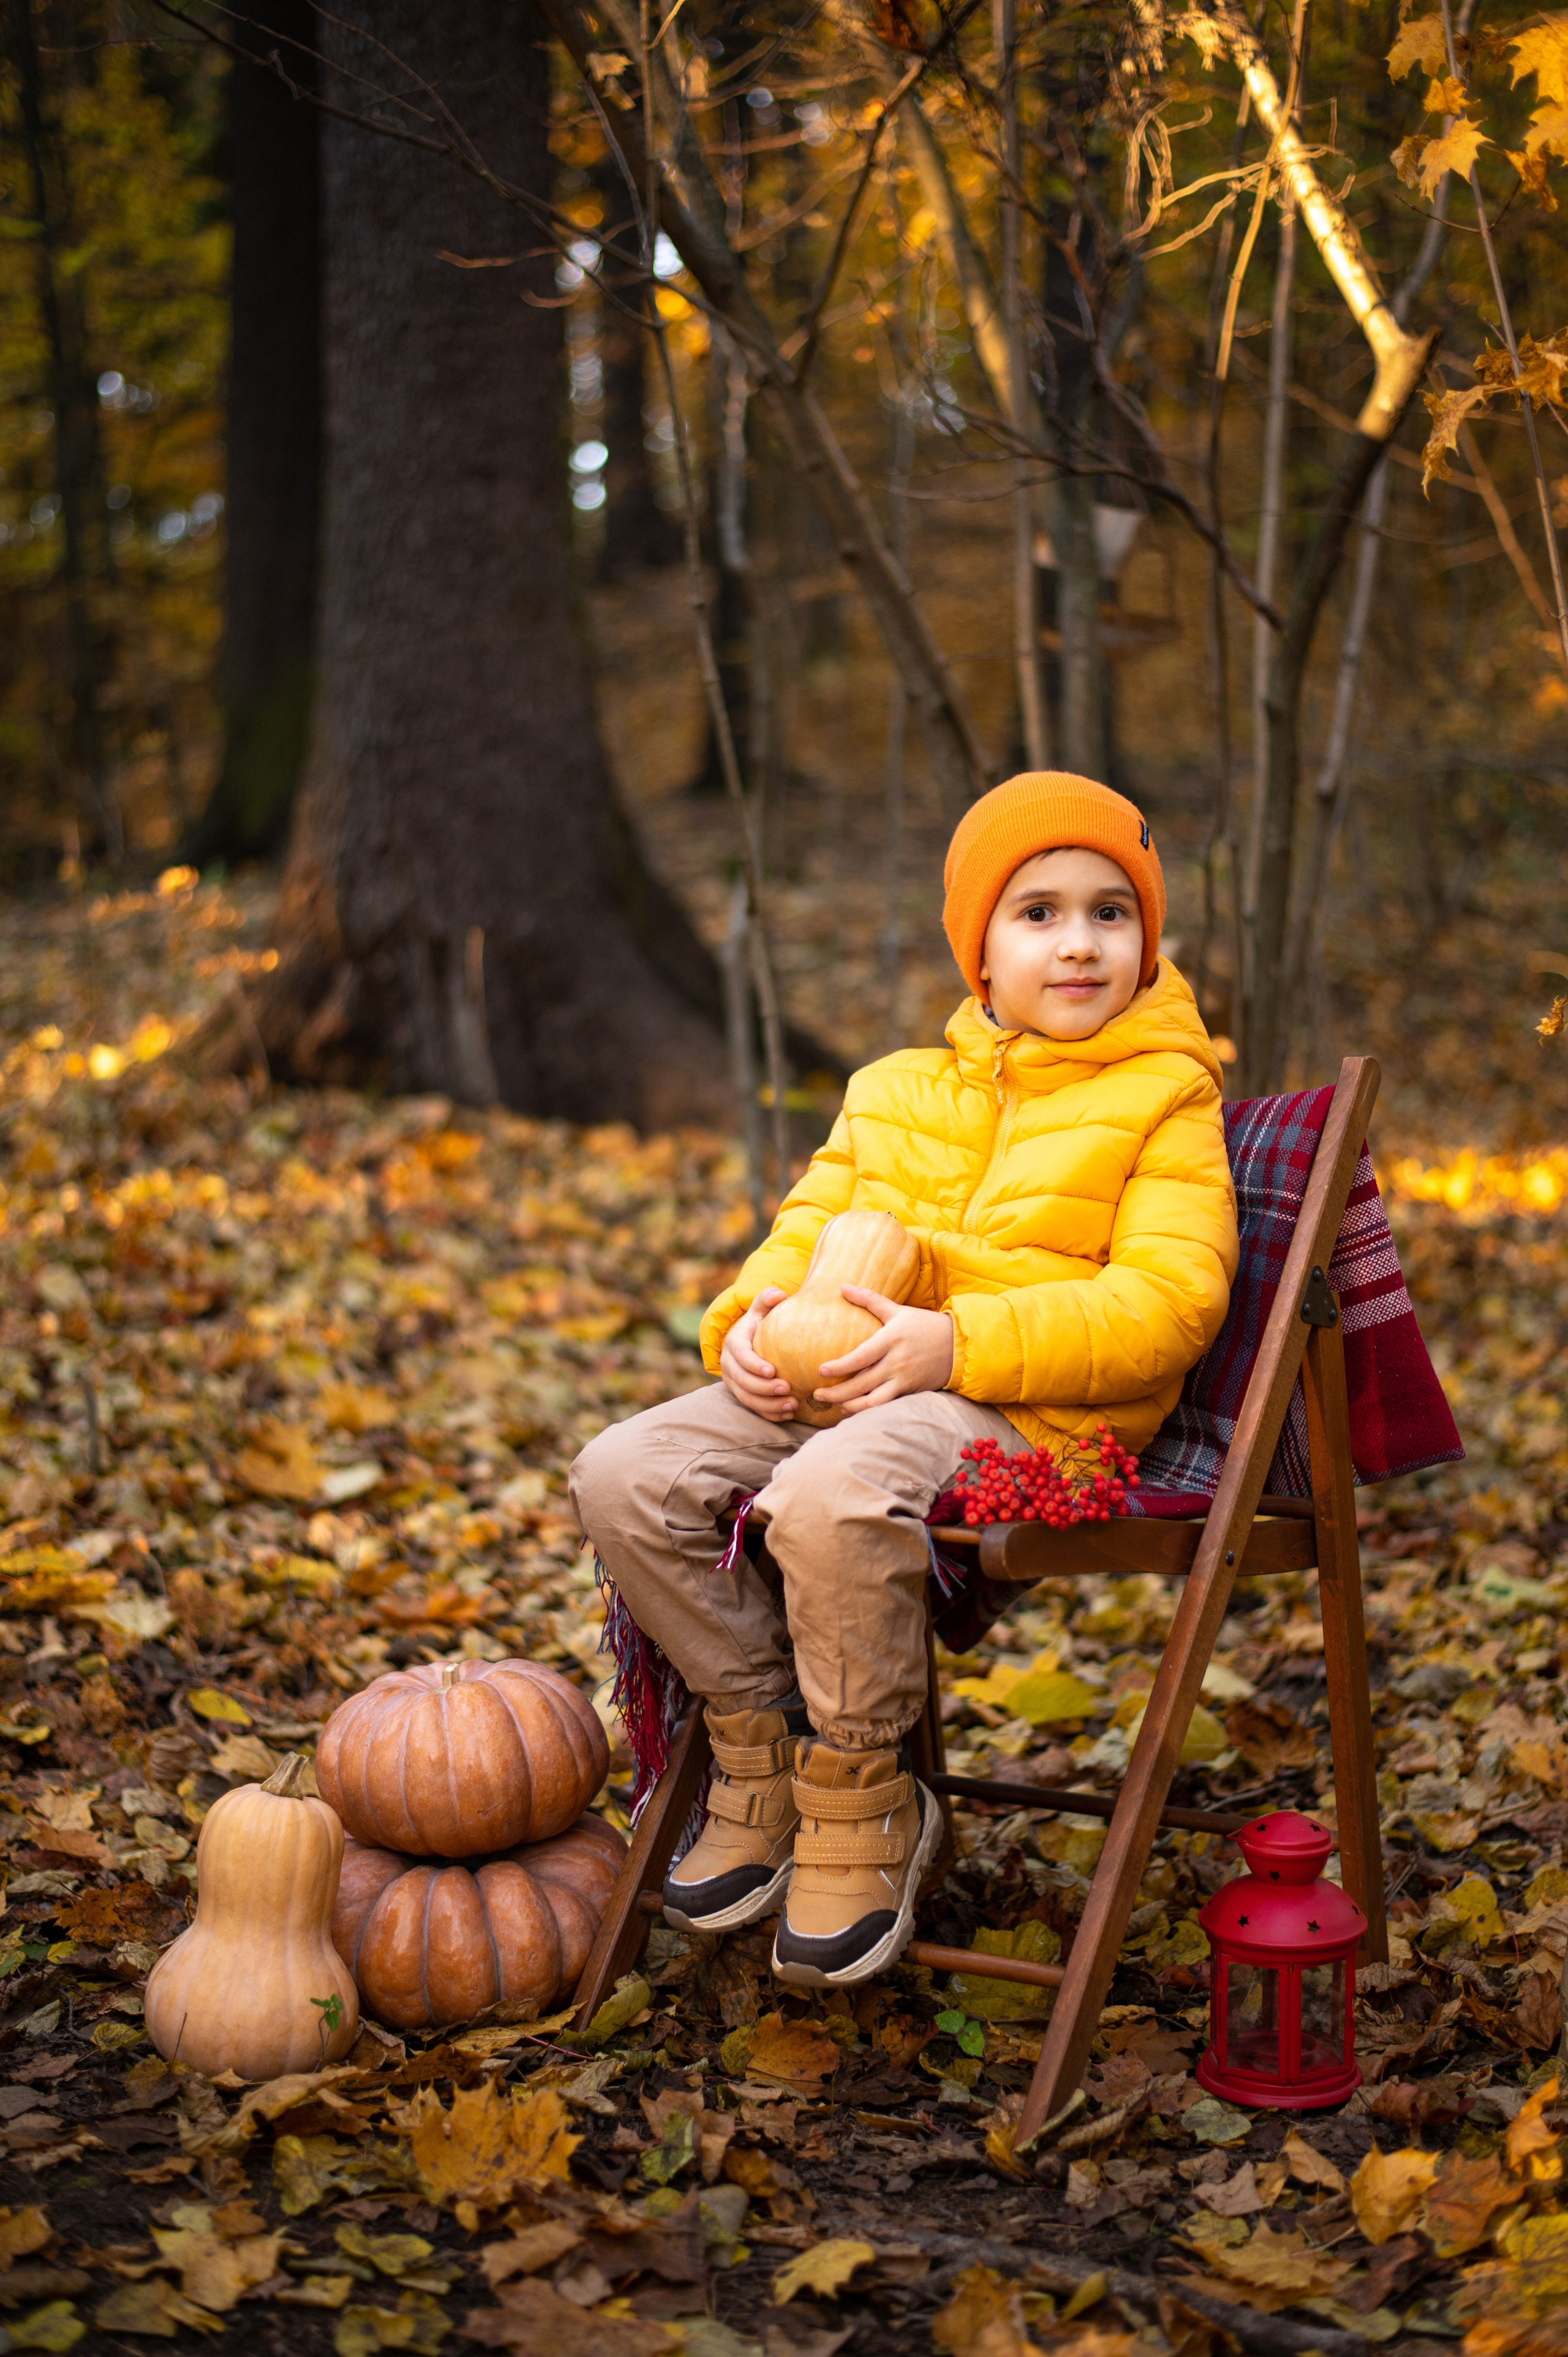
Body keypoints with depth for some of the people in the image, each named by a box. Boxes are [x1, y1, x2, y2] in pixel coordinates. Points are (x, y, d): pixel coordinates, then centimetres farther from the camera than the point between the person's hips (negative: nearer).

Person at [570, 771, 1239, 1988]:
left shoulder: (1164, 1101, 2)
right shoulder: (895, 1091, 21)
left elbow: (1166, 1302, -9)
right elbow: (810, 1230, 21)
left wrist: (955, 1343, -20)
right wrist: (752, 1321, -5)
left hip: (1028, 1409, -6)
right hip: (838, 1379, 7)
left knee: (831, 1497, -37)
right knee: (625, 1475, -15)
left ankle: (866, 1805, -13)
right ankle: (762, 1753, 2)